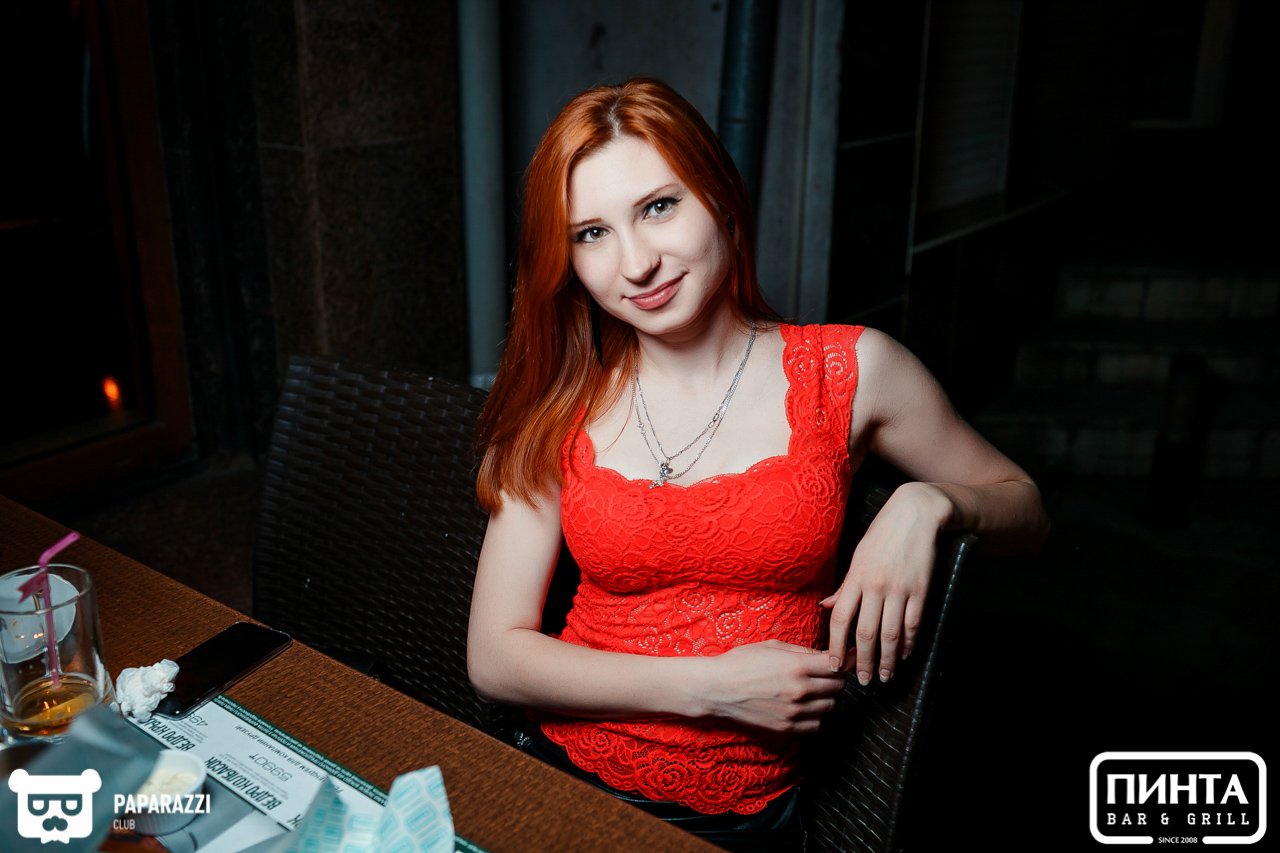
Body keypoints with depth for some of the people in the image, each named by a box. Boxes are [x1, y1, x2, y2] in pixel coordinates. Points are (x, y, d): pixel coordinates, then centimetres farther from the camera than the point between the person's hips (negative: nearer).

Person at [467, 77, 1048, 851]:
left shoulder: (851, 371, -4)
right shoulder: (560, 410, -1)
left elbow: (1023, 508, 10)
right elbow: (494, 656, -3)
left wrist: (926, 503, -12)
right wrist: (709, 685, -13)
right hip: (561, 778, 1)